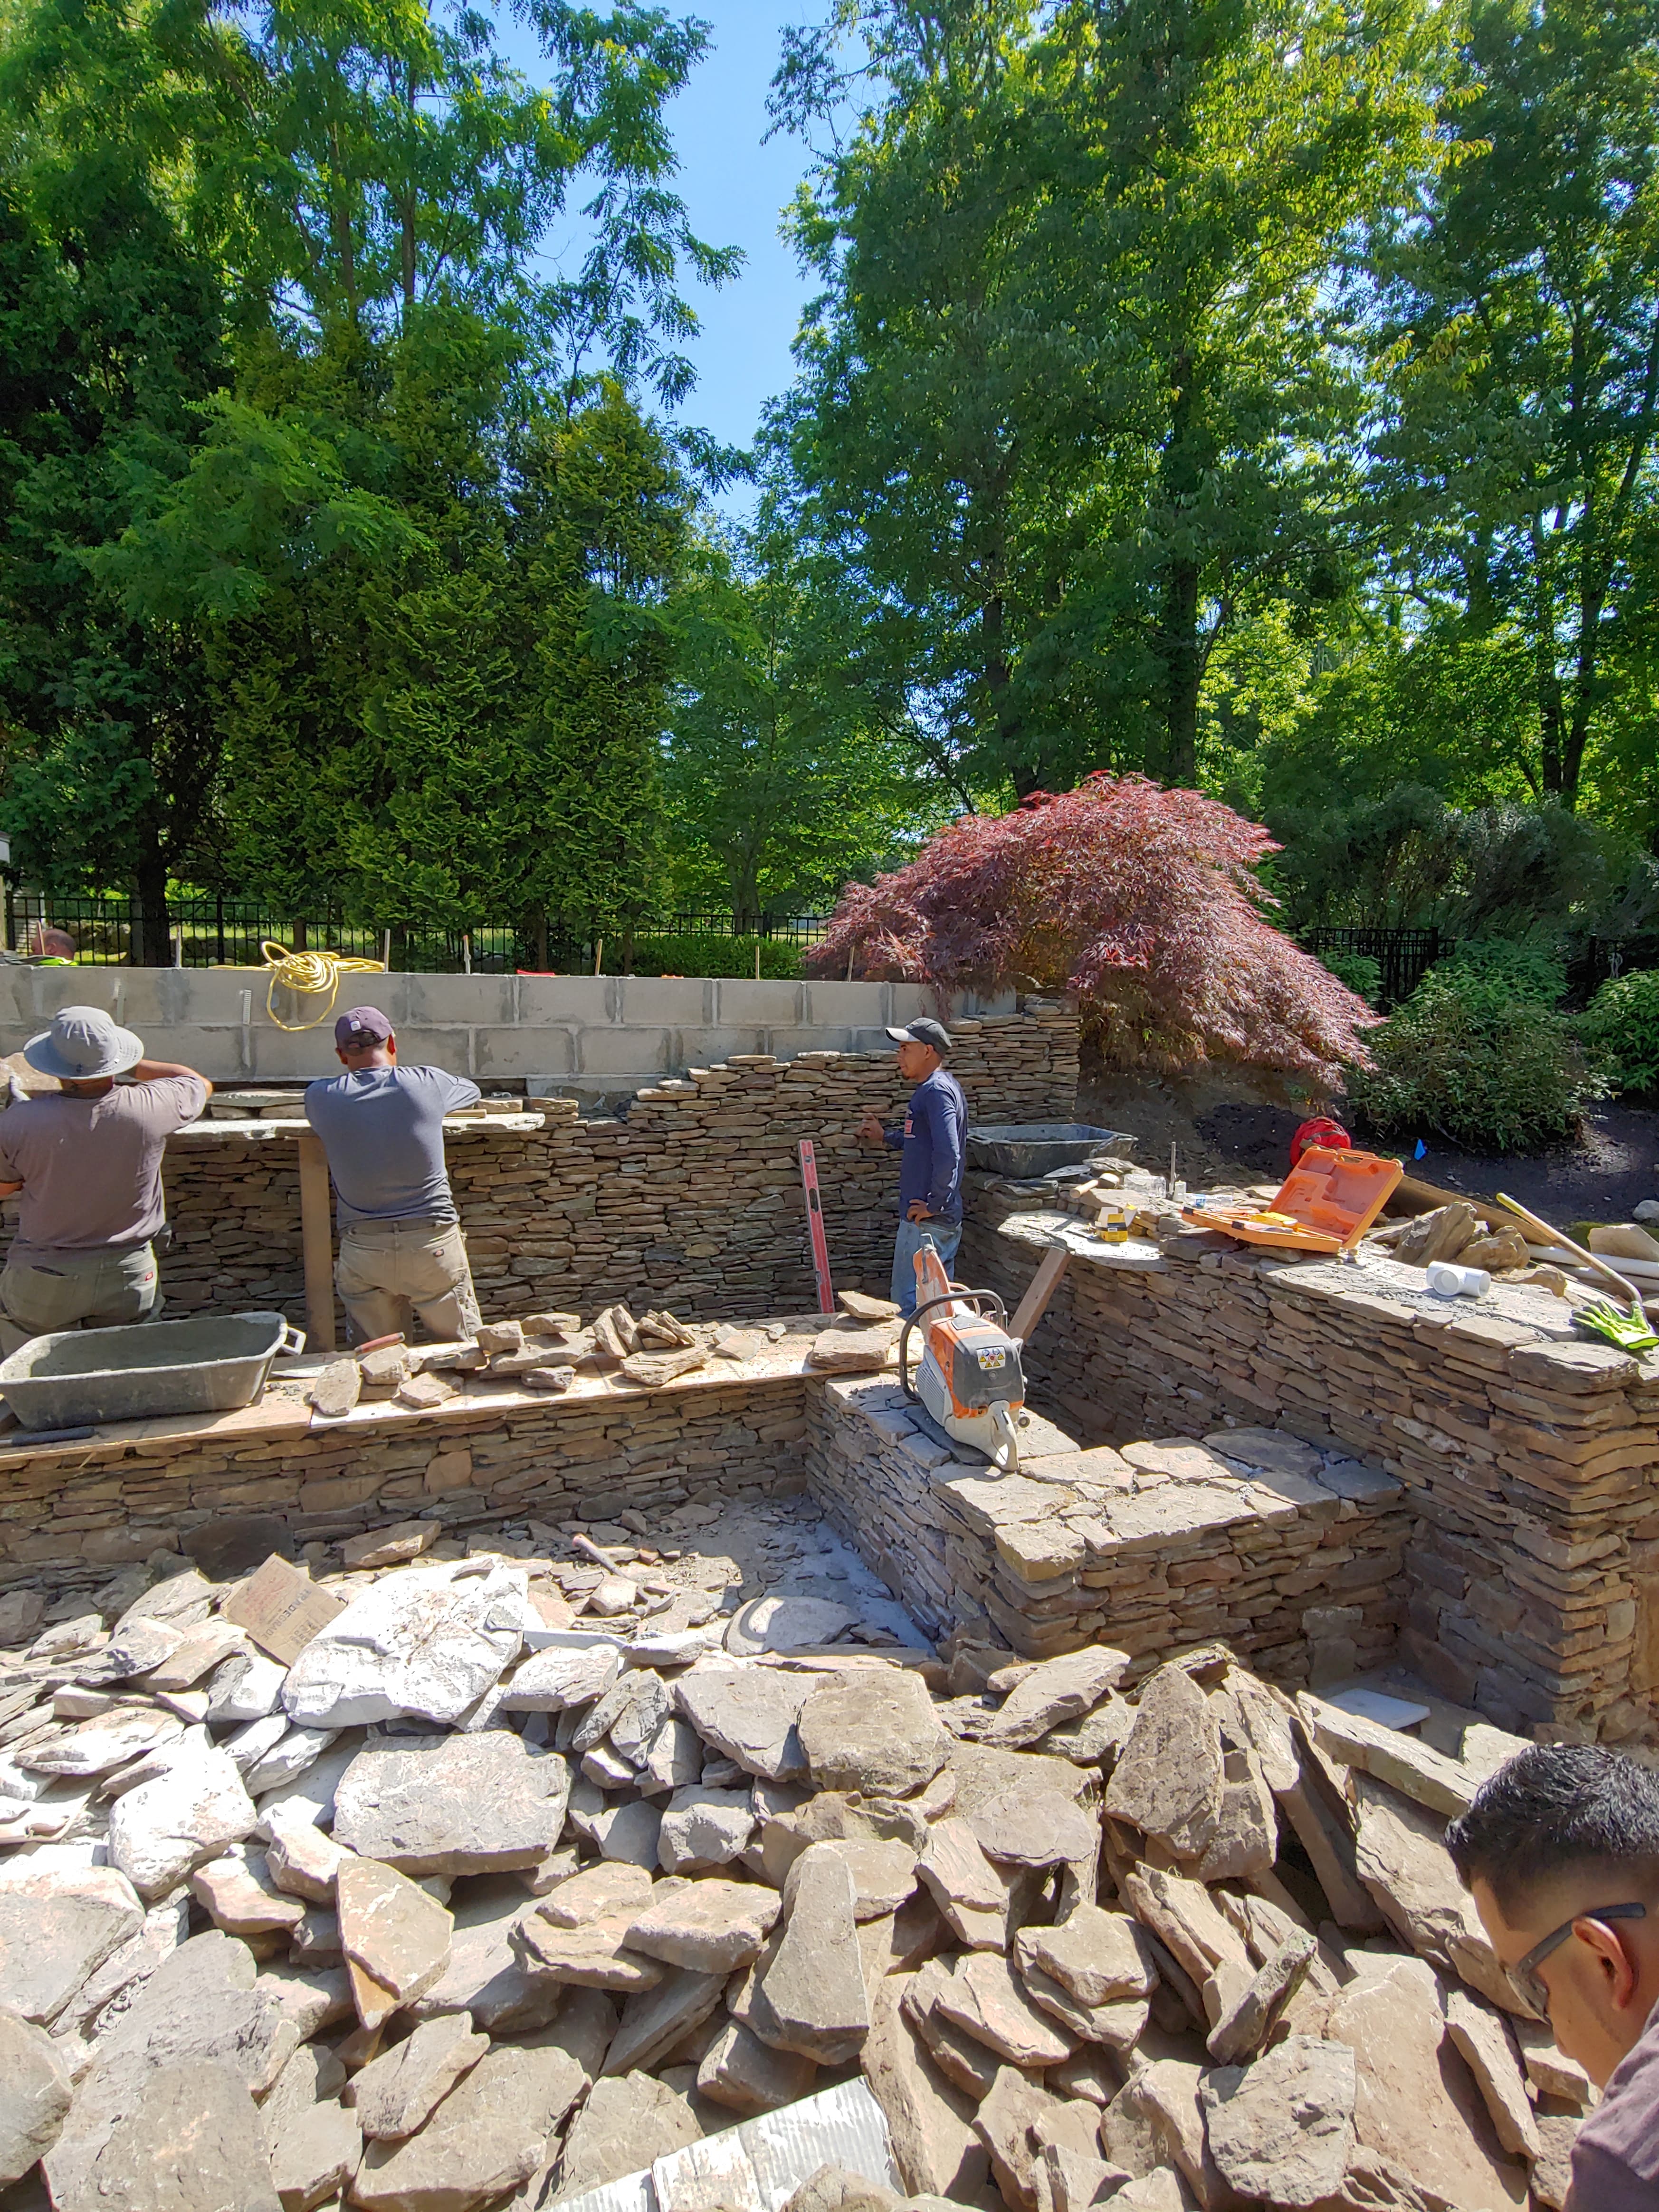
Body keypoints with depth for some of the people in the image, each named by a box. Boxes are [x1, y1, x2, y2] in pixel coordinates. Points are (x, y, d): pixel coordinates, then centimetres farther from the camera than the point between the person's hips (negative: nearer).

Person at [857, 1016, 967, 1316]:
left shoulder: (936, 1091, -17)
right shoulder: (939, 1087, 15)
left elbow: (948, 1154, -28)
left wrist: (934, 1205, -21)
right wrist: (885, 1137, 20)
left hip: (926, 1222, -10)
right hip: (944, 1222, 10)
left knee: (908, 1306, -4)